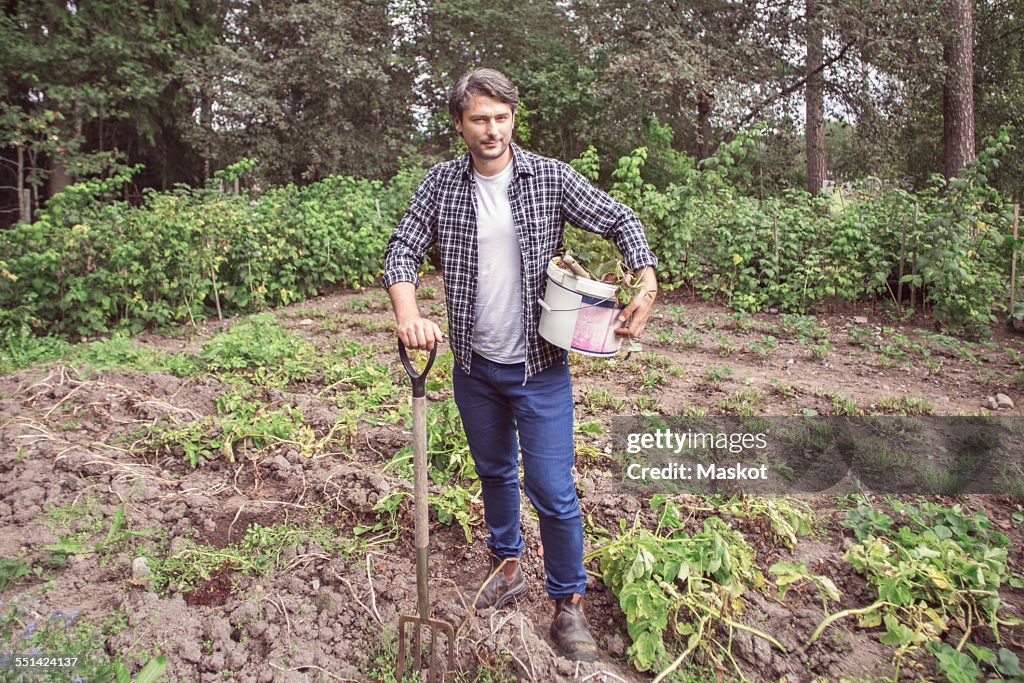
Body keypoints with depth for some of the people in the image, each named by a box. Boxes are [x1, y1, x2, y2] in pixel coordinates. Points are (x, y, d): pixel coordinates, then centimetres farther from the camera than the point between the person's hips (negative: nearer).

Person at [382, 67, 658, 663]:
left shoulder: (551, 178, -7)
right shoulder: (441, 184, -2)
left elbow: (622, 222, -1)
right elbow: (403, 251, -3)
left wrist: (647, 284, -18)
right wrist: (408, 313, -23)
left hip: (538, 367, -3)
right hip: (474, 367, 3)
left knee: (552, 490, -1)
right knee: (494, 473, 21)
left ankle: (569, 602, 21)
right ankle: (508, 569, 43)